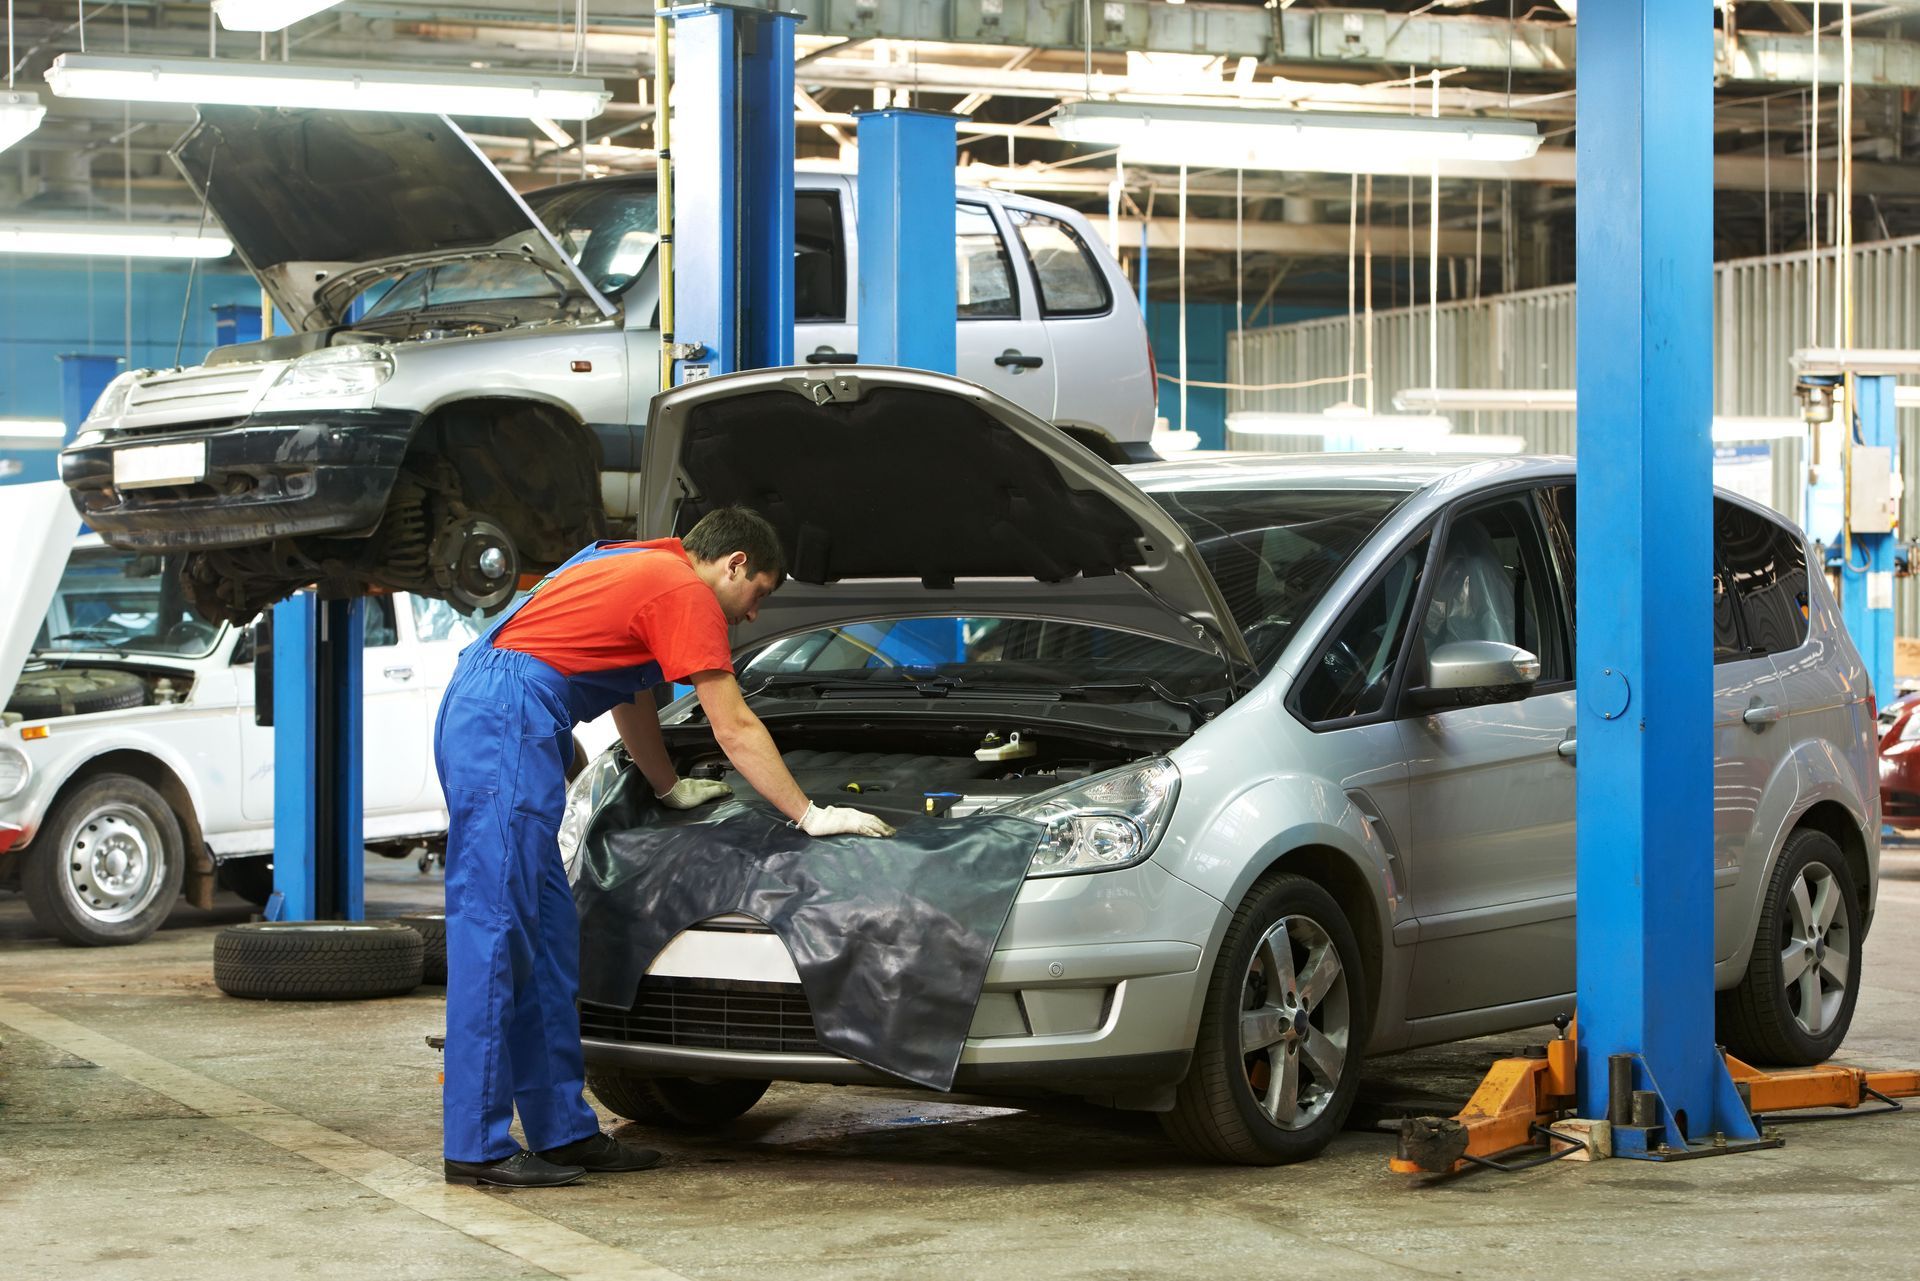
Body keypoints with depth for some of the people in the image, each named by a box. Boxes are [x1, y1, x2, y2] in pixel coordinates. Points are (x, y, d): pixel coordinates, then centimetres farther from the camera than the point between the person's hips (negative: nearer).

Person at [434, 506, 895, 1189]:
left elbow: (630, 696, 37)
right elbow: (736, 731, -2)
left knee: (547, 933, 11)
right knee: (494, 928, -10)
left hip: (472, 721, 10)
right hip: (506, 725, -10)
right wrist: (810, 815, 5)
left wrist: (670, 787, 45)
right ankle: (477, 1148, -10)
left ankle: (563, 1128, 14)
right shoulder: (686, 594, -4)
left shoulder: (639, 568, 25)